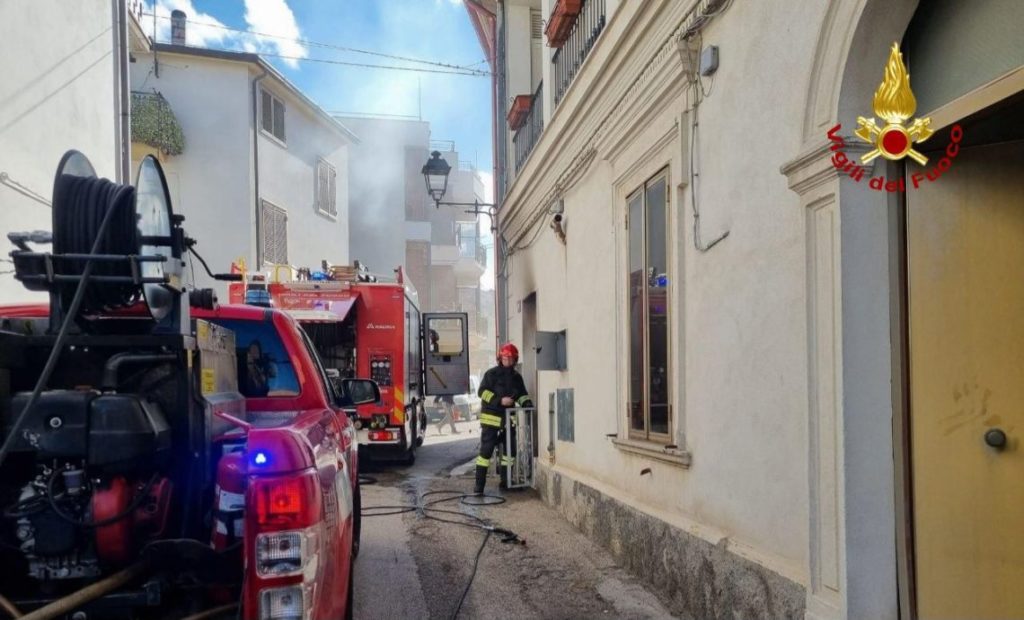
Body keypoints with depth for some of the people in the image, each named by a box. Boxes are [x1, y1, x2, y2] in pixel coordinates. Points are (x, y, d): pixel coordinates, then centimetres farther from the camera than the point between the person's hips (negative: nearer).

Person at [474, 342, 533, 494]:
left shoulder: (516, 377, 12)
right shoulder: (492, 374, -5)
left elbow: (522, 395, 20)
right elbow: (482, 392, -11)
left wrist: (527, 404, -1)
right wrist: (500, 400, -20)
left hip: (508, 419, 6)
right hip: (491, 417, -6)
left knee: (510, 450, 12)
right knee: (486, 450, -9)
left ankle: (505, 481, 26)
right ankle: (479, 484, -6)